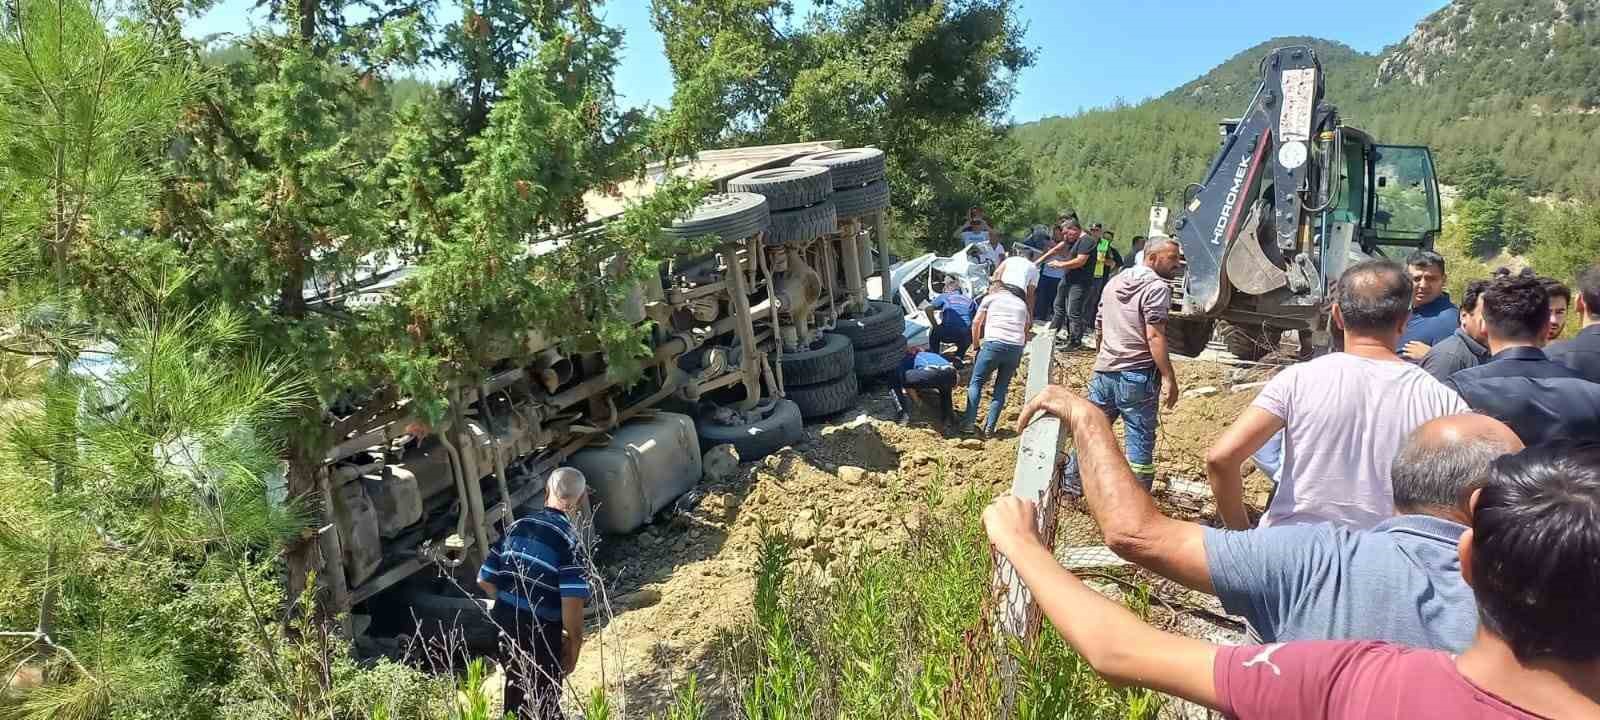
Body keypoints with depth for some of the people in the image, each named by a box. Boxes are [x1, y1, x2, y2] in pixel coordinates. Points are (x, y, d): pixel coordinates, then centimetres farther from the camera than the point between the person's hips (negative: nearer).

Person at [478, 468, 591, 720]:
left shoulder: (516, 526, 3)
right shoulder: (568, 538, -17)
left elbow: (485, 581, 8)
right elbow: (572, 603, -24)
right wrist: (573, 647, -10)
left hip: (503, 625, 6)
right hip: (540, 635, -6)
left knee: (516, 697, 25)